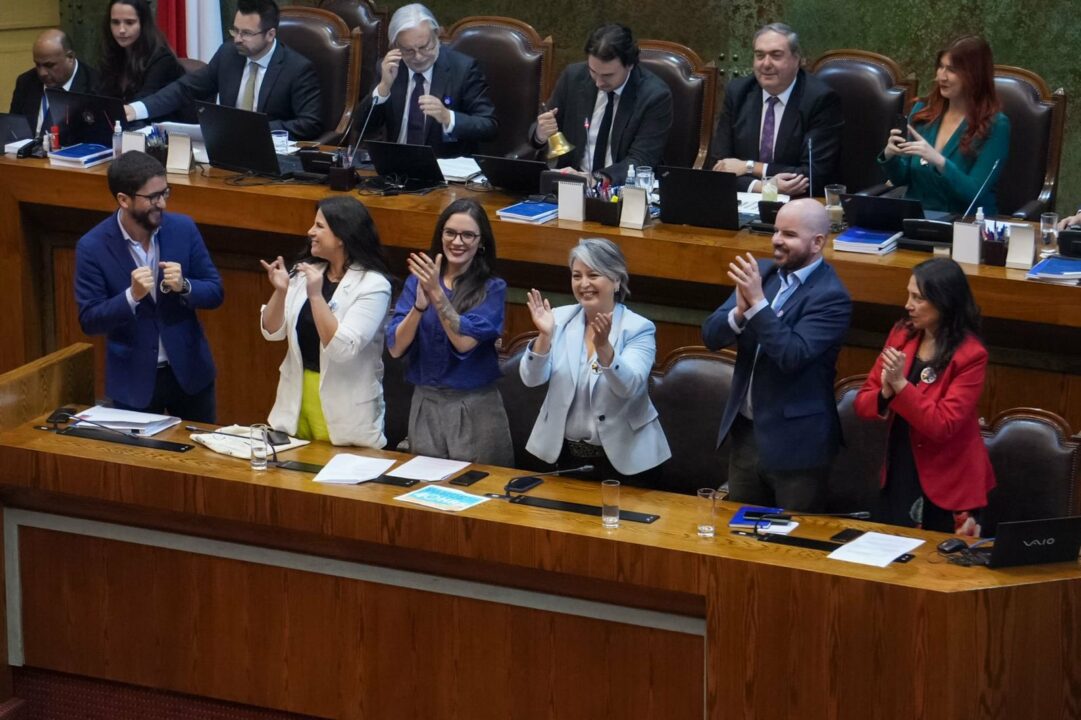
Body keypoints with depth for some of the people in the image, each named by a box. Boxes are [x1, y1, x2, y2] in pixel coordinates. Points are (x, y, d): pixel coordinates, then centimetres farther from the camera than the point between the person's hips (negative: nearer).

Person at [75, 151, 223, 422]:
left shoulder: (183, 228, -6)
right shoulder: (92, 247, -14)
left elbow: (215, 292, -1)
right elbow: (89, 321, -13)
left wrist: (183, 286, -22)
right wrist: (132, 295, -29)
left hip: (189, 371, 3)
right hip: (132, 379, -2)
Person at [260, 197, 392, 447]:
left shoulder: (373, 285, -13)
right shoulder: (305, 272, 4)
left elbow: (342, 348, -22)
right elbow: (272, 332, 4)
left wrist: (316, 295, -25)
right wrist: (280, 291, -12)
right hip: (297, 397, 5)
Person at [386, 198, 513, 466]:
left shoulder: (492, 289, -4)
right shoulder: (417, 281, 4)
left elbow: (464, 342, -17)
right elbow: (395, 348, -4)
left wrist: (437, 293, -22)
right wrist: (420, 304, -20)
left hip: (476, 408, -3)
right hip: (425, 404, 3)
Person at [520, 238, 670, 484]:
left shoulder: (639, 329, -11)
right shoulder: (560, 319, -2)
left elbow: (629, 387, -26)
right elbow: (532, 379, -10)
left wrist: (603, 346, -42)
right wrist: (545, 336, -26)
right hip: (567, 454, 3)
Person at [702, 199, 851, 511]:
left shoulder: (831, 296, -16)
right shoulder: (761, 272, 4)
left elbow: (792, 356, -26)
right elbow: (711, 336, 0)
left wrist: (758, 303, -27)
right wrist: (740, 312, -20)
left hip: (794, 442, -6)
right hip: (745, 430, 6)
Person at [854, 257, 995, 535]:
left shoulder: (970, 355, -16)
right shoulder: (901, 336, 1)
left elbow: (942, 425, -22)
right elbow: (862, 405, 2)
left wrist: (900, 384, -27)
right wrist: (885, 394, -19)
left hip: (948, 491, -5)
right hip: (898, 480, 5)